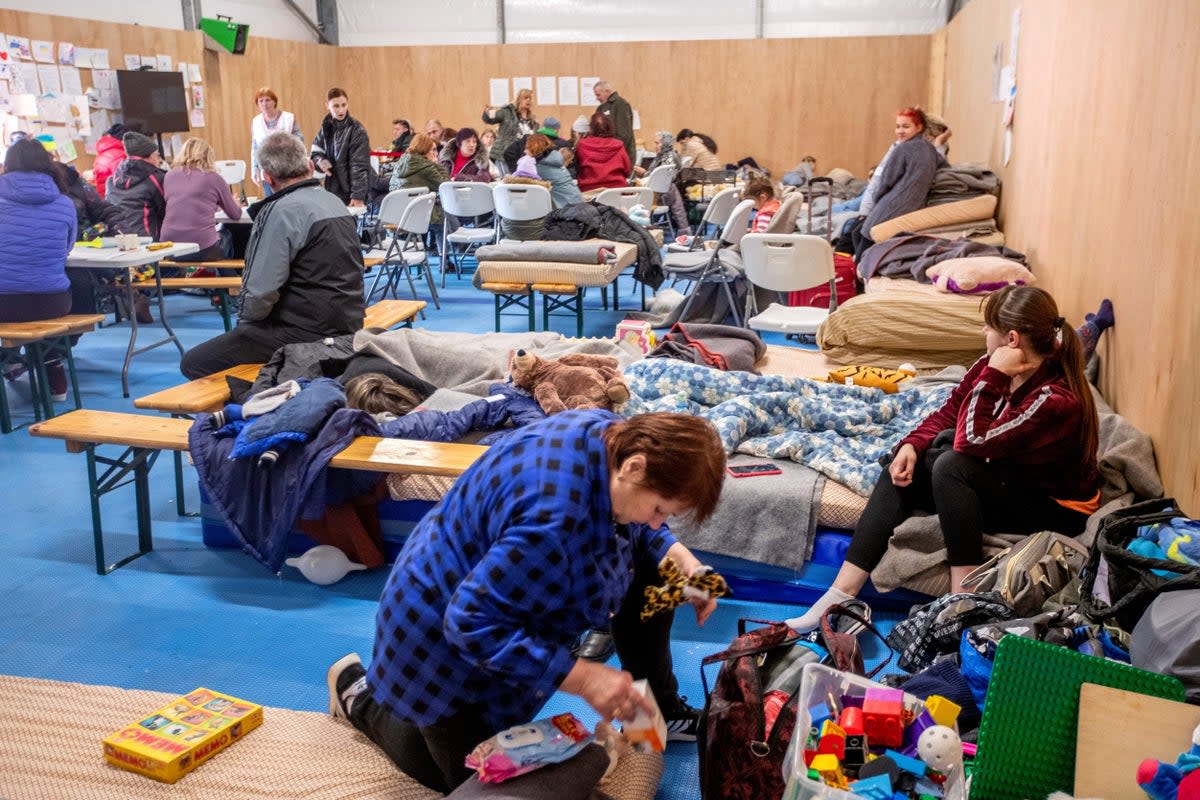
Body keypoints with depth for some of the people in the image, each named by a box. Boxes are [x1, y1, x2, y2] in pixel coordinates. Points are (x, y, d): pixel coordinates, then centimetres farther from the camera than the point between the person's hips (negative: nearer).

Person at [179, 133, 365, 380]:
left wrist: (246, 321, 0)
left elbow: (261, 291, -20)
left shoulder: (282, 211, -16)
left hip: (305, 333, -9)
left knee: (193, 363, -3)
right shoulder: (336, 203, 10)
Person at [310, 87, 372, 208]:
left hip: (350, 191, -6)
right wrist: (320, 161, -11)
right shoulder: (325, 127, 9)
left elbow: (359, 165, -14)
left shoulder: (357, 130, -9)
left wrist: (358, 196, -22)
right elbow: (315, 152, 15)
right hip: (331, 189, 6)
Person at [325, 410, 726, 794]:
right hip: (449, 636, -8)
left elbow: (637, 529, 5)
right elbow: (473, 625, -36)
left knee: (651, 570, -2)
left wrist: (679, 558, -14)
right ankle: (360, 695, 25)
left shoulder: (612, 435, -14)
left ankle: (660, 710, 16)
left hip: (500, 581, 8)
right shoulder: (551, 518, -42)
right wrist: (583, 678, -35)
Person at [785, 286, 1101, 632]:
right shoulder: (997, 366, -6)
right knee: (905, 467, -9)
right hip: (1004, 481, 8)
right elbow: (948, 412, 3)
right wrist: (912, 445, -14)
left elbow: (972, 442, -33)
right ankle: (841, 595, -15)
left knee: (951, 466, -30)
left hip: (1056, 508, -8)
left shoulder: (1056, 399, -29)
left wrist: (993, 376, -32)